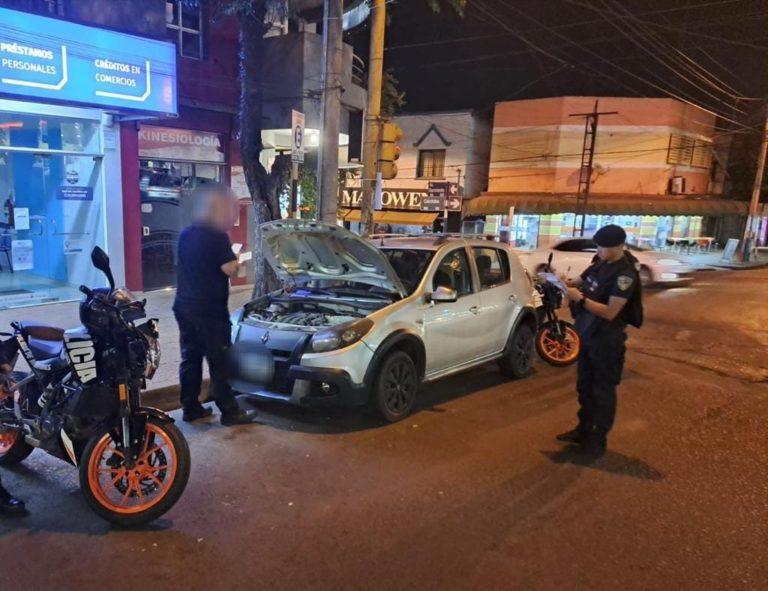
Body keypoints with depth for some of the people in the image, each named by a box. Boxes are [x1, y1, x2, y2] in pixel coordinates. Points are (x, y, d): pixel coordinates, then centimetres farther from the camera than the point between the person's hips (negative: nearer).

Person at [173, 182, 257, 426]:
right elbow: (230, 270, -18)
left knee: (190, 358, 14)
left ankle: (190, 408, 22)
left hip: (184, 307, 8)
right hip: (209, 310, -8)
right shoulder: (217, 236, -16)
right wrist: (236, 260, 2)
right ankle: (230, 412, 9)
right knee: (218, 362, 0)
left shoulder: (185, 234, 10)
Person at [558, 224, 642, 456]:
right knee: (584, 386, 18)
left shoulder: (625, 274, -22)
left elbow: (610, 312, -26)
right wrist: (568, 283, -3)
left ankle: (599, 438, 21)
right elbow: (582, 280, 16)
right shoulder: (601, 263, 2)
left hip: (607, 340, -8)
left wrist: (580, 299, -27)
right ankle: (584, 429, 34)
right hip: (588, 334, 8)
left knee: (603, 391, 6)